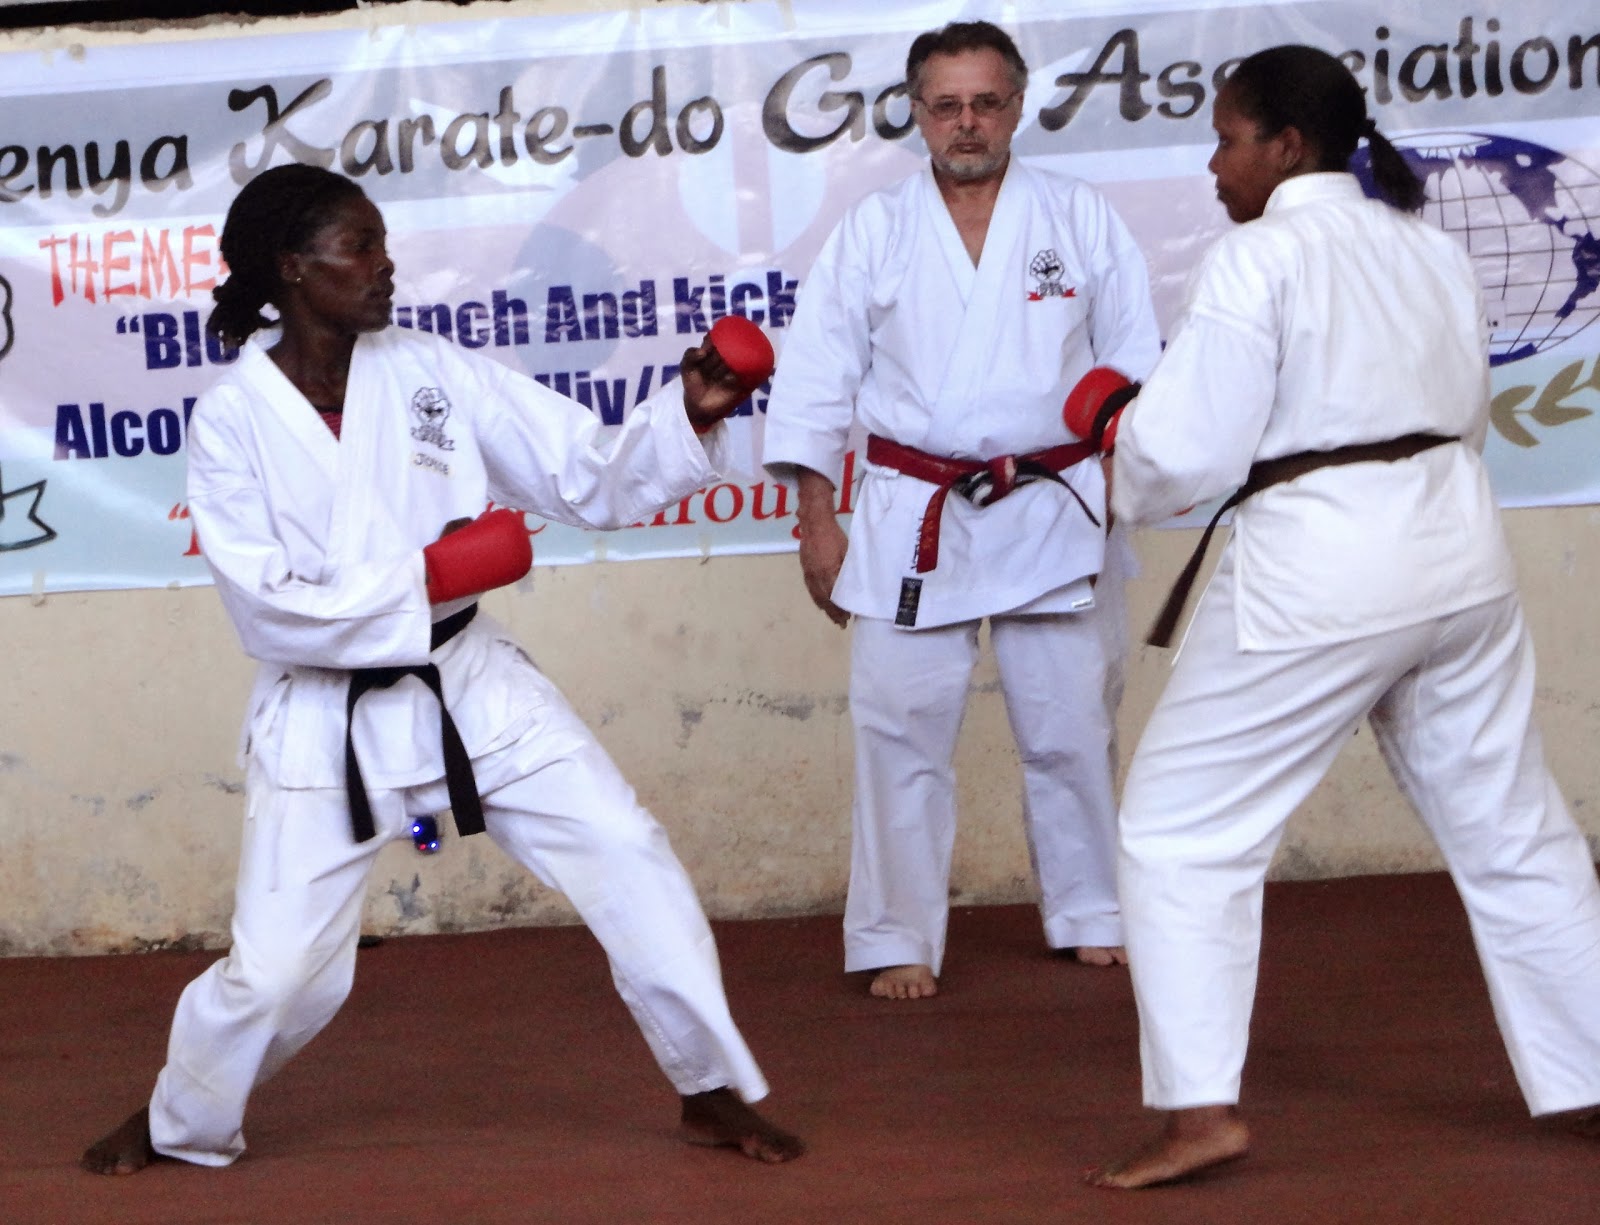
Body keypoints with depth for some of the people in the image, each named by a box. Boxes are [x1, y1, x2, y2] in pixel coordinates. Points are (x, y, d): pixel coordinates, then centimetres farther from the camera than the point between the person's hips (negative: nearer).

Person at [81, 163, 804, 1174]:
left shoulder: (431, 374, -2)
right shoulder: (233, 421, -10)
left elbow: (592, 476, -2)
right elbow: (269, 606, -17)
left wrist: (690, 413, -18)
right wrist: (423, 578, -22)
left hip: (471, 684, 3)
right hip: (328, 721, -3)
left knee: (630, 858, -5)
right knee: (279, 967, -2)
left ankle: (715, 1093, 11)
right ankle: (180, 1123, 28)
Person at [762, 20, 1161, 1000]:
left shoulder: (1081, 218, 3)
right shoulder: (874, 231, 3)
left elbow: (1134, 365, 5)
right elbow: (817, 381, 4)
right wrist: (818, 522, 0)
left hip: (1054, 509, 0)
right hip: (914, 517, 0)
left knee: (1072, 726, 8)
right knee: (902, 729, -3)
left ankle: (1094, 915, 24)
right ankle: (900, 941, 6)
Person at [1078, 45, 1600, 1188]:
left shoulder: (1259, 258, -11)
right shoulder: (1433, 250, 10)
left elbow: (1187, 452, -12)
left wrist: (1128, 470, 7)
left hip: (1320, 570, -7)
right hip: (1459, 551, 7)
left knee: (1183, 826, 3)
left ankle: (1202, 1107, -5)